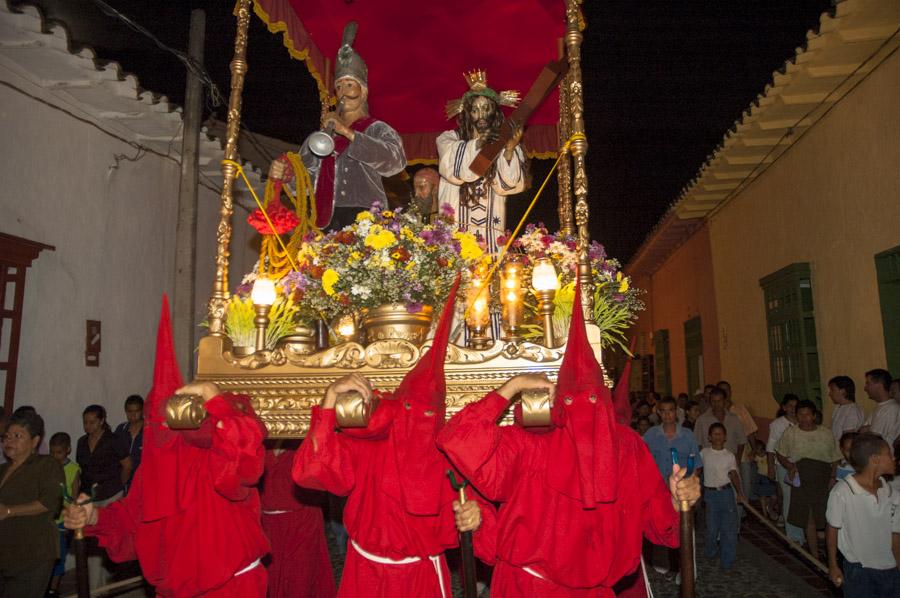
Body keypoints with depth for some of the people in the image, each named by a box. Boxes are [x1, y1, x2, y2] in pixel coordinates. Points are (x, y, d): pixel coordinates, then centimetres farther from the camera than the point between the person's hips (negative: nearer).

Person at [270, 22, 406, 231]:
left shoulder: (378, 129, 10)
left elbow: (396, 160, -12)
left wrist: (347, 132, -13)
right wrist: (282, 173, -9)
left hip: (364, 217, -3)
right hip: (329, 221, 3)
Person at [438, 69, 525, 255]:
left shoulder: (502, 142, 10)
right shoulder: (449, 139, 8)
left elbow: (508, 184, -4)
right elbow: (450, 167, -12)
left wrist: (510, 149, -18)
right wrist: (477, 144, -22)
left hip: (490, 226, 1)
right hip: (457, 226, -1)